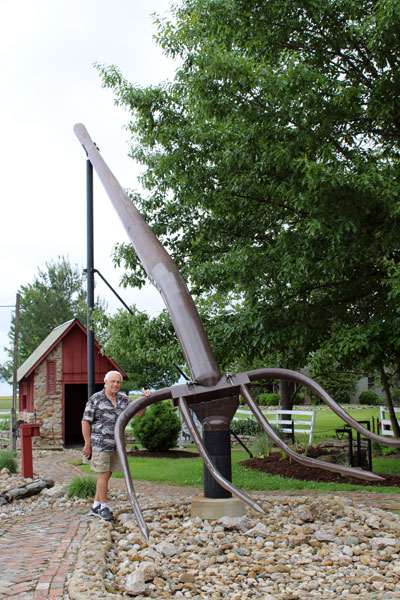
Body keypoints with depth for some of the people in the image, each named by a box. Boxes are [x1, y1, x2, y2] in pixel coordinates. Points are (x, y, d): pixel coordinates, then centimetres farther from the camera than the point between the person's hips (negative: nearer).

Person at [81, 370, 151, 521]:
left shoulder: (123, 399, 11)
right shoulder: (95, 399, -4)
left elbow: (139, 413, 10)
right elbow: (86, 422, -4)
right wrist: (87, 444, -9)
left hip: (116, 445, 5)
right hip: (100, 444, -5)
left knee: (106, 475, 10)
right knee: (103, 475, -3)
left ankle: (95, 506, 21)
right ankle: (104, 507, 9)